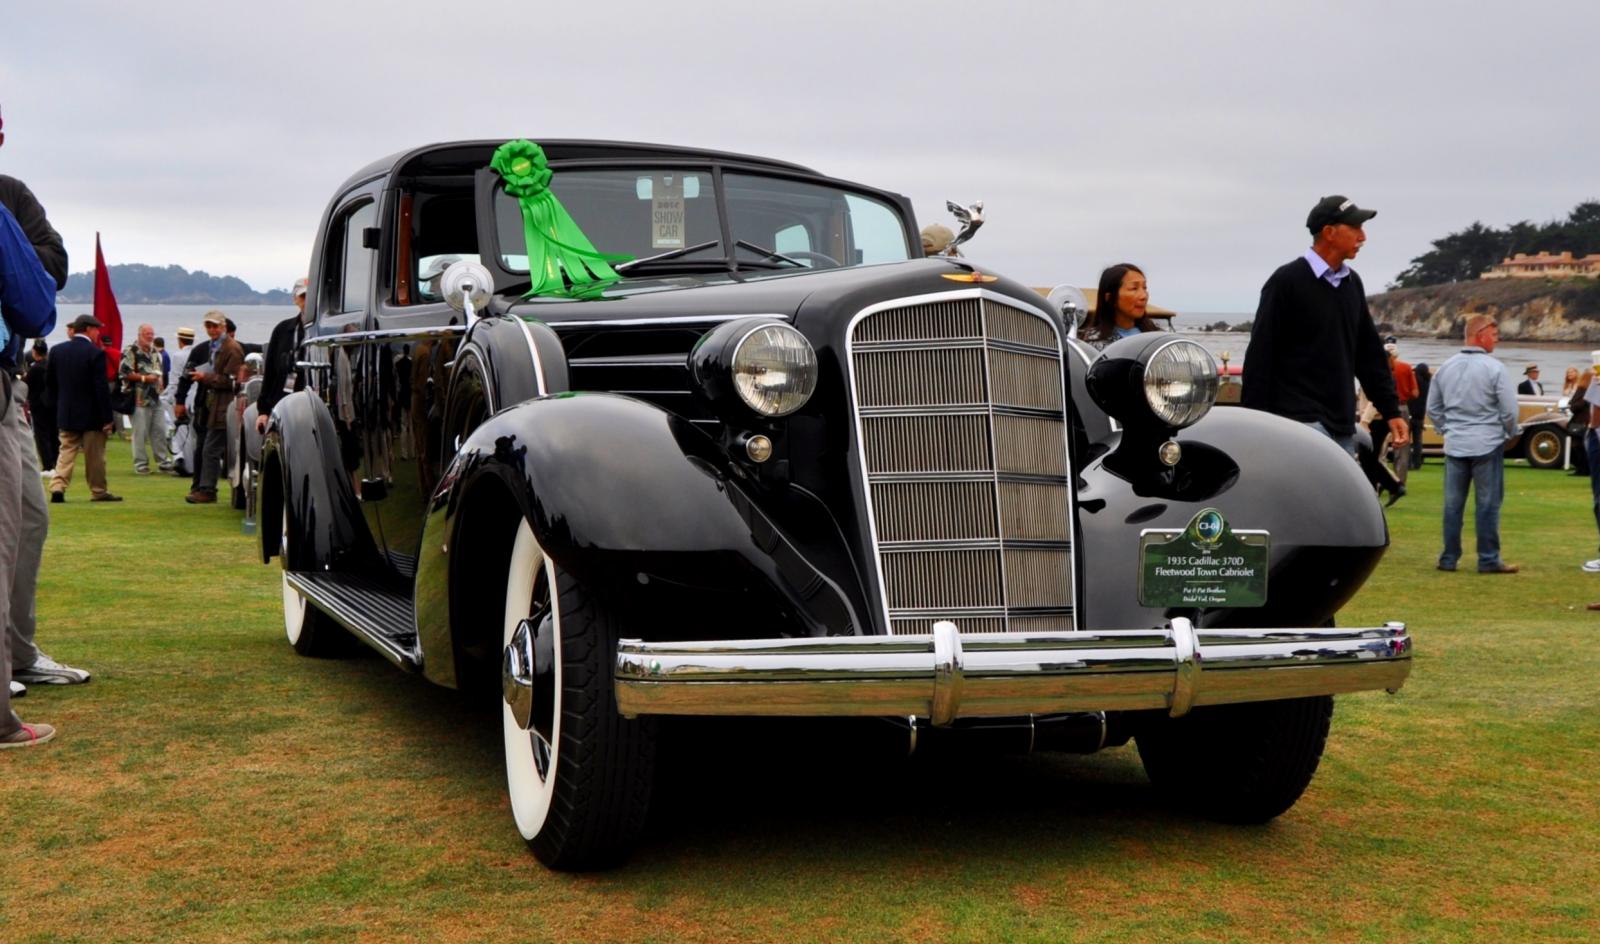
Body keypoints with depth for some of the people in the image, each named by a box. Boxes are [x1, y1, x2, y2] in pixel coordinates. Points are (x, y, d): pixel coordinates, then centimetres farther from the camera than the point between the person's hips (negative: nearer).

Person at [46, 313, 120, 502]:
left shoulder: (56, 350, 2)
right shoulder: (95, 353, -16)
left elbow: (49, 381, 9)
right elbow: (101, 388, -17)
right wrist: (107, 417, -13)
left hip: (65, 414, 4)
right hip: (91, 415, -4)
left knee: (66, 451, 9)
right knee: (94, 456, 7)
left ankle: (57, 487, -7)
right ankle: (98, 491, 15)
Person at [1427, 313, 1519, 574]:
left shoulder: (1446, 367, 5)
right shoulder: (1494, 368, -12)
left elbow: (1433, 406, 11)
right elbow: (1509, 410, -11)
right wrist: (1510, 433, 7)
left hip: (1455, 445, 5)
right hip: (1487, 444, -5)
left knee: (1453, 503, 8)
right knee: (1488, 504, 1)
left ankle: (1449, 558, 12)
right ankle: (1489, 560, 4)